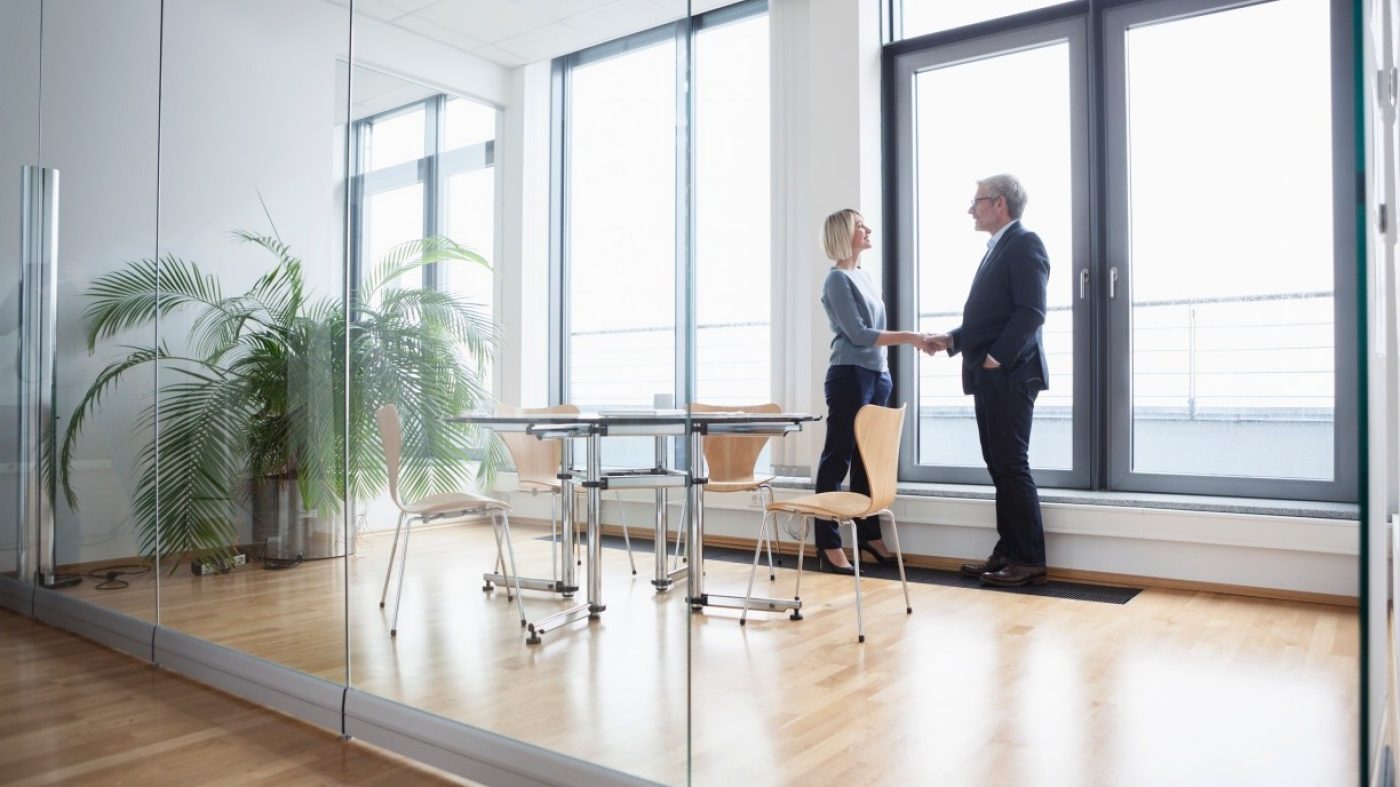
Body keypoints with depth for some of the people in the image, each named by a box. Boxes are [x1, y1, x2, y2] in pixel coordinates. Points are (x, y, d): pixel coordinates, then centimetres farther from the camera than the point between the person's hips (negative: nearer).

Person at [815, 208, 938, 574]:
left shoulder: (863, 276, 17)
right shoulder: (838, 279, -8)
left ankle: (868, 534, 22)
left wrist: (884, 374, 13)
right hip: (850, 376, -8)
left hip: (876, 375, 8)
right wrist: (909, 337, -15)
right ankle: (829, 545, -2)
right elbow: (858, 334, -15)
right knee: (838, 459, -5)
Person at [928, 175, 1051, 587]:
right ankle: (1008, 553, 17)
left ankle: (1030, 561, 2)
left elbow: (1031, 312, -18)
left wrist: (997, 358, -20)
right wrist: (951, 339, 10)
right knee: (1000, 467, 10)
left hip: (1009, 376, -9)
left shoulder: (1025, 243, -8)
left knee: (1012, 467, -6)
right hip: (989, 378, 9)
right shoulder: (996, 248, 21)